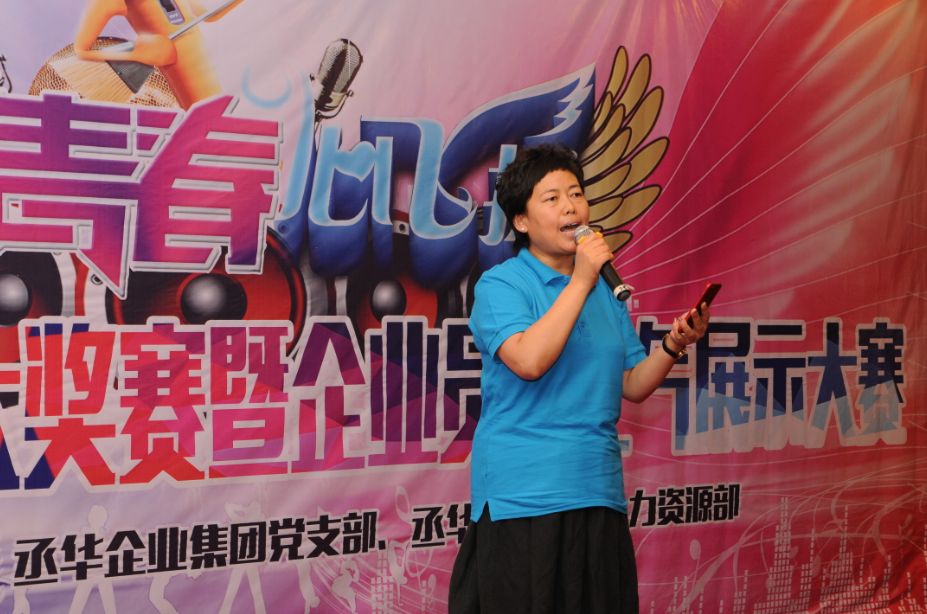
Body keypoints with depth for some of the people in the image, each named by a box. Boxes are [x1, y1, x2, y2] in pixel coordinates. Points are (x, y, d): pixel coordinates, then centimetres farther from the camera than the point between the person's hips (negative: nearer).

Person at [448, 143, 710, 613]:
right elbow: (530, 361, -23)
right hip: (523, 498, -6)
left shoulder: (604, 289, 14)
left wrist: (673, 345, -5)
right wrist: (580, 282, -17)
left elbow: (633, 385, 13)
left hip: (599, 494, 6)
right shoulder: (500, 284, -4)